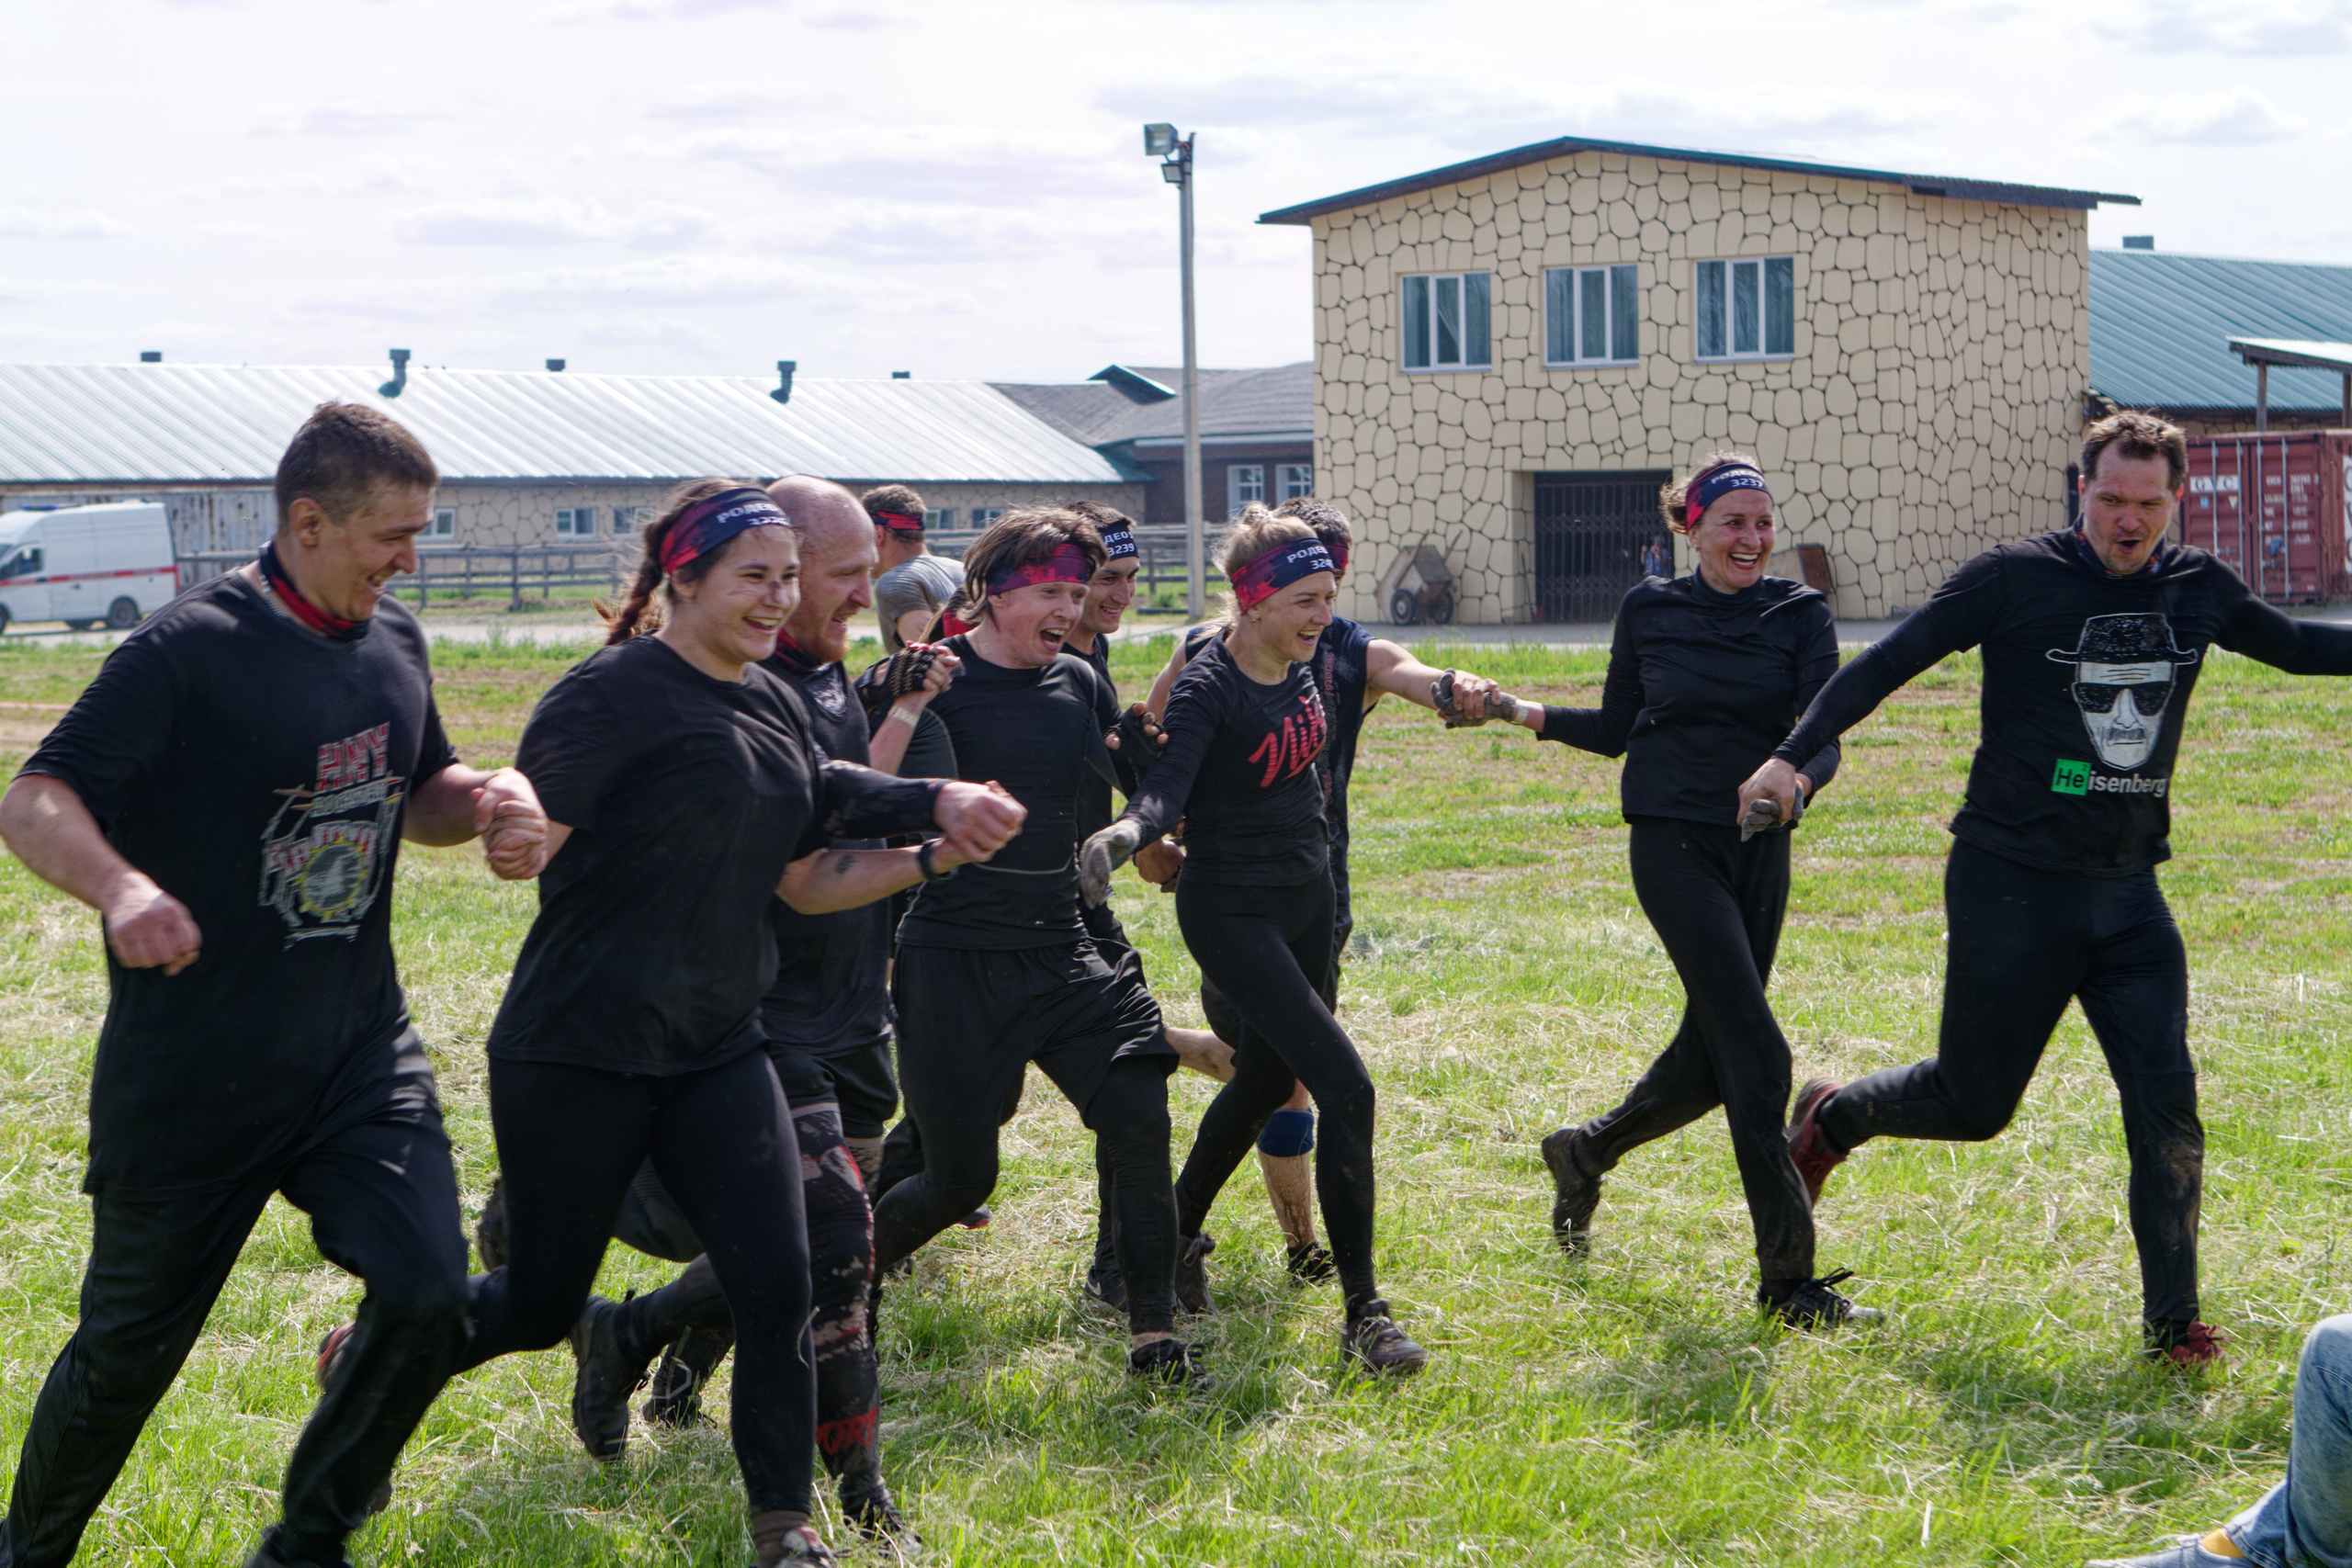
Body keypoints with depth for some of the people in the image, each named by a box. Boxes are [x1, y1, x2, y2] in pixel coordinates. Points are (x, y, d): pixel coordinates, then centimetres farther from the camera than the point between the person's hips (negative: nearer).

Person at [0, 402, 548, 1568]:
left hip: (360, 1054, 5)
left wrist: (488, 799, -3)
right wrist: (119, 885, -41)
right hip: (188, 1078, -5)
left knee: (428, 1294, -10)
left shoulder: (396, 643, 5)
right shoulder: (186, 651, -16)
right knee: (130, 1352, 8)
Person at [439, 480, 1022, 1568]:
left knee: (776, 1285, -5)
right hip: (578, 1056, -6)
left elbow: (808, 886, 12)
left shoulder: (775, 708, 10)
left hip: (716, 1050, 6)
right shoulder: (618, 692, -13)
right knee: (539, 1303, 6)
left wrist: (932, 858, 0)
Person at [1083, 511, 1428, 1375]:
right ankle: (1363, 1312, -11)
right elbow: (1167, 785, -37)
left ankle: (1177, 1235, 42)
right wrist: (1126, 833, -56)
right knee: (1345, 1087, -16)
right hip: (1233, 910, -8)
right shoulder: (1207, 687, -23)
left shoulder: (1301, 663, 0)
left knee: (1267, 1079, 21)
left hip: (1307, 894, 8)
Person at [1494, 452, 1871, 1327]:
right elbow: (1617, 730, 11)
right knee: (1756, 1051, -12)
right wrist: (1528, 715, -4)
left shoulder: (1800, 615, 1)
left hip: (1759, 850, 3)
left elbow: (1824, 736, -10)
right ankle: (1787, 1279, -7)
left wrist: (1796, 779, -32)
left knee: (1711, 1058, 10)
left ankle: (1584, 1153, 39)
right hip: (1673, 844, -3)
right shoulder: (1649, 610, 2)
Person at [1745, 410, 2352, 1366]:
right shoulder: (2017, 578, -9)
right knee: (1975, 1103, 6)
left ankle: (2171, 1321, 4)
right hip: (2013, 888, -4)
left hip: (2131, 894, 4)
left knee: (2166, 1105, -6)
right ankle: (1832, 1117, 35)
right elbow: (1887, 663, -8)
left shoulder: (2199, 589, 5)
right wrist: (1792, 756, -17)